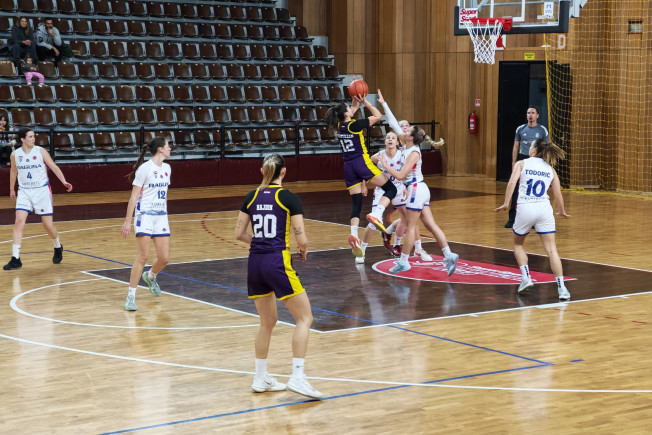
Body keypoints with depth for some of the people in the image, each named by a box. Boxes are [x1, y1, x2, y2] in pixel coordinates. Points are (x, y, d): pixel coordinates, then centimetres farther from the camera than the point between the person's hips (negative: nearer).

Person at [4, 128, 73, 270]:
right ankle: (15, 259, -13)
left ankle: (58, 248, 33)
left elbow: (54, 167, -5)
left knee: (48, 225, 2)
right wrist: (12, 189, 24)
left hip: (42, 190, -1)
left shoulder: (40, 151, -6)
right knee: (19, 222, -14)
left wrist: (64, 182, -18)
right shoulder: (15, 155, 0)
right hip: (24, 192, 1)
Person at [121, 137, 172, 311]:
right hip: (145, 215, -6)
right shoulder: (145, 168, -11)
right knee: (143, 256, -11)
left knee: (164, 258, 2)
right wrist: (127, 221, -12)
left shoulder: (167, 168, 10)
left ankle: (150, 277, 35)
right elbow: (134, 196, -10)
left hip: (161, 217, 6)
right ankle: (131, 295, -3)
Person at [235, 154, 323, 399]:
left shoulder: (252, 197, 8)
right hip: (278, 263, -6)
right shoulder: (289, 198, -6)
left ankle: (261, 379, 23)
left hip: (255, 262, 6)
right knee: (304, 317, 3)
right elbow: (301, 239, -8)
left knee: (267, 322, 19)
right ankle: (297, 377, -8)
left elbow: (239, 233, 10)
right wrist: (303, 250, 13)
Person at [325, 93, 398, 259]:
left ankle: (354, 234, -11)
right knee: (391, 189, 0)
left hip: (348, 166, 7)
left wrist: (356, 98, 15)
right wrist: (365, 102, 0)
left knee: (356, 203, 7)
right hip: (362, 162, -7)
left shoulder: (339, 125, 7)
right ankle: (376, 214, -22)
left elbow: (354, 109, 25)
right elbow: (378, 115, -3)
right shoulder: (354, 125, -12)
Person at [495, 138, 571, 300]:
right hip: (544, 208, 1)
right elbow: (558, 194, 11)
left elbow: (512, 182, -8)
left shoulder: (522, 163, 9)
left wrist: (506, 203, -7)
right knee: (551, 249, -1)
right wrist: (562, 211, 27)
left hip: (525, 208, -1)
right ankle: (561, 287, -11)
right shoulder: (550, 169, 15)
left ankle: (526, 277, 8)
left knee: (518, 244, 22)